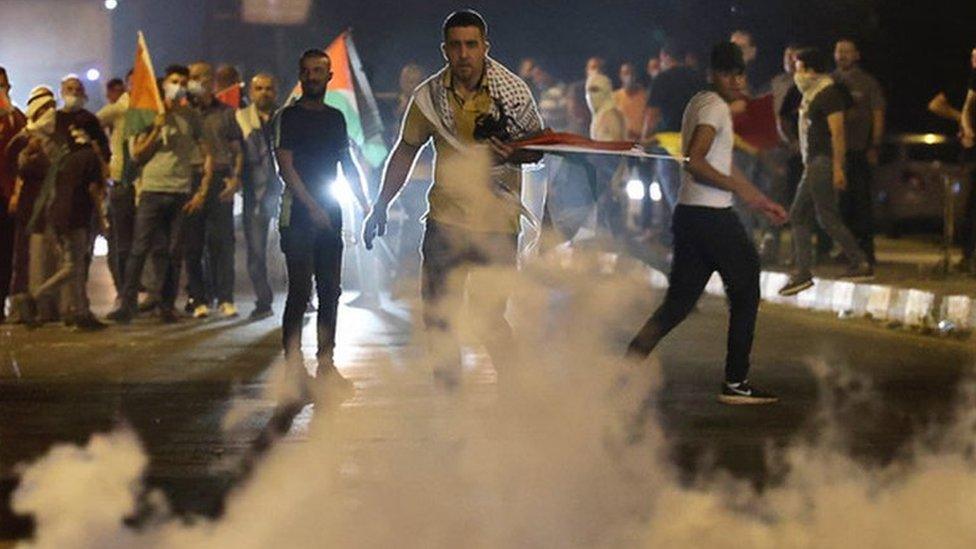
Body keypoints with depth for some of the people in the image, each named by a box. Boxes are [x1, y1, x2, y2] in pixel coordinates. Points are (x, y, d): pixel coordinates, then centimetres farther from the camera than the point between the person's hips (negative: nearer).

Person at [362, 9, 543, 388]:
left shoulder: (513, 91, -7)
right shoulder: (429, 96, -1)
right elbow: (405, 150, 12)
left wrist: (515, 155, -20)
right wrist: (380, 207, 13)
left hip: (497, 222, -3)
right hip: (445, 219, 3)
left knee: (491, 317, -7)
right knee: (436, 314, 3)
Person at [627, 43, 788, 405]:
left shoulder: (700, 104, 21)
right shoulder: (715, 107, -10)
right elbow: (695, 162, -22)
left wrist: (762, 203, 29)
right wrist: (739, 188, -19)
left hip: (688, 214, 9)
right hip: (712, 215, -9)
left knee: (680, 300, 9)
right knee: (746, 293, 2)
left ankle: (632, 359, -4)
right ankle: (736, 384, 4)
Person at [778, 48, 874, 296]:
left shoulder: (828, 93, -13)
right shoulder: (811, 95, 16)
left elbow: (837, 133, -19)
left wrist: (838, 168, -24)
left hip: (824, 162, -10)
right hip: (813, 163, 10)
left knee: (827, 217, -9)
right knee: (799, 215, 8)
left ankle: (861, 264, -2)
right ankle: (801, 273, 8)